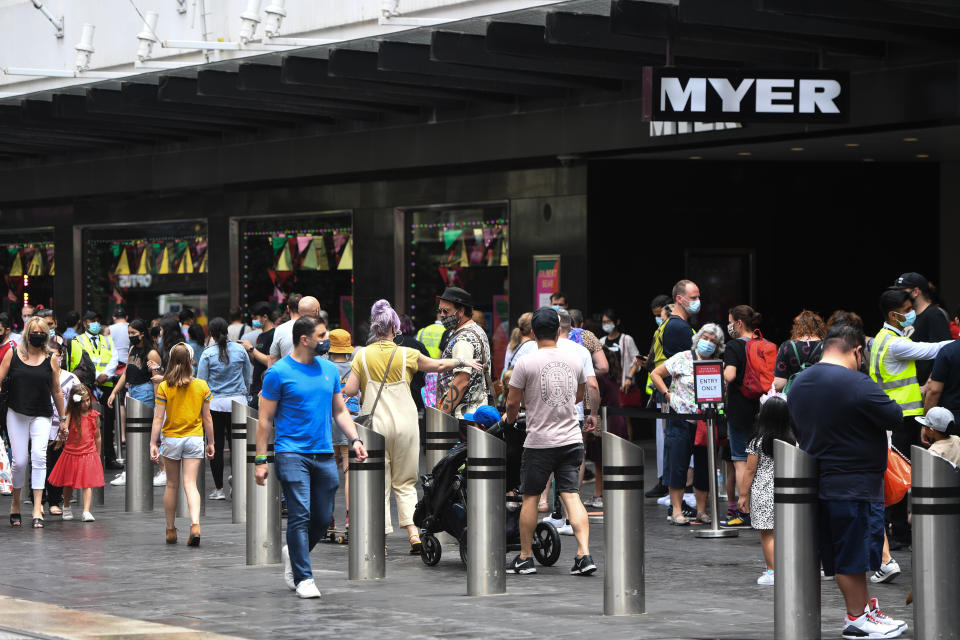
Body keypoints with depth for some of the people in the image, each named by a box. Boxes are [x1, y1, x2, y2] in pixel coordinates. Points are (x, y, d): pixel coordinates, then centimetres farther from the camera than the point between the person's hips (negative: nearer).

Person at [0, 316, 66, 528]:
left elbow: (56, 391, 11)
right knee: (19, 461, -1)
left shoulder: (51, 360, 4)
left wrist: (63, 419, 14)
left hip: (41, 416, 0)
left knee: (38, 455, -16)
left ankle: (37, 509, -16)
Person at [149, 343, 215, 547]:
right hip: (194, 439, 0)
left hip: (171, 439, 0)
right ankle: (195, 525, -22)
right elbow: (207, 418, 1)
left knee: (172, 485, 12)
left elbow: (158, 418, -9)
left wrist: (153, 444, -5)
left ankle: (171, 530, 19)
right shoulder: (202, 386, -3)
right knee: (190, 484, -2)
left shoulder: (164, 387, -7)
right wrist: (210, 443, 11)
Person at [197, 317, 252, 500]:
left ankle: (218, 488, 3)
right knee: (237, 444, 6)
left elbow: (201, 382, -2)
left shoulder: (208, 354, -6)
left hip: (215, 402, -2)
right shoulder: (240, 350, 1)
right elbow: (248, 376, 10)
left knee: (216, 445, 3)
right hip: (238, 402, 2)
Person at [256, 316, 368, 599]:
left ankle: (293, 553, 32)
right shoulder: (279, 372, -5)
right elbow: (265, 419, -2)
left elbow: (340, 411, 19)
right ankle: (303, 578, -4)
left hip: (324, 455, 5)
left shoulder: (330, 370, 12)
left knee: (323, 519, 7)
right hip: (292, 454, -5)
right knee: (300, 516, -10)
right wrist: (260, 460, -6)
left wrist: (354, 439, 3)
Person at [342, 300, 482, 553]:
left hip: (376, 425, 0)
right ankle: (414, 533, -3)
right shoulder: (406, 355, -2)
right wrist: (462, 361, 29)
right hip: (405, 424, 0)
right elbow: (438, 365, 12)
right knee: (405, 484, 10)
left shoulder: (362, 355, -3)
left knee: (379, 484, 6)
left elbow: (349, 391, -5)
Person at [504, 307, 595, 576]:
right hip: (571, 439, 4)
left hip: (539, 442, -4)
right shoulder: (574, 361, 6)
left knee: (530, 496, 8)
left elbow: (513, 402, -3)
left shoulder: (526, 364, -10)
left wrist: (510, 419, 19)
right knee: (571, 495, 2)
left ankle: (525, 558, 14)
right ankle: (584, 554, -11)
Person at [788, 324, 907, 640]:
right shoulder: (858, 385, -20)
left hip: (818, 481, 8)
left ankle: (866, 609, 25)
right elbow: (896, 418, -13)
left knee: (845, 553, 15)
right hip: (856, 484, -8)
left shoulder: (798, 384, 7)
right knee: (854, 556, 2)